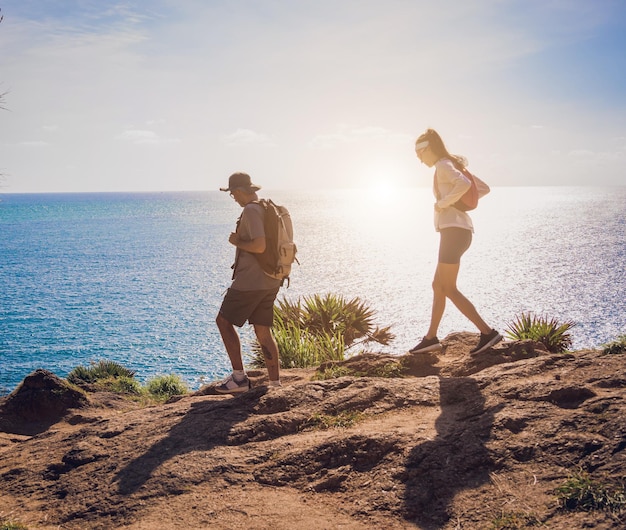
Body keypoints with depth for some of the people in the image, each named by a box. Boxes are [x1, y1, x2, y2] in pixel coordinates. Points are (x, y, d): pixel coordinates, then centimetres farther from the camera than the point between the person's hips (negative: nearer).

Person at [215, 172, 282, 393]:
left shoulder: (251, 211, -16)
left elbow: (259, 246, -26)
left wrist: (237, 241, -10)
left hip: (250, 281, -9)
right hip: (270, 283, 9)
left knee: (224, 321, 4)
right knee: (263, 332, 12)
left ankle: (239, 377, 2)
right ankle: (275, 383, 12)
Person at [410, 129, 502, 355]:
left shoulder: (443, 166, -9)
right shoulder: (452, 164, 20)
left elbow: (464, 183, -30)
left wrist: (443, 203, -19)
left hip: (454, 230, -10)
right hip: (458, 230, 10)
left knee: (449, 289, -7)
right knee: (438, 285, 12)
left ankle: (487, 332, -7)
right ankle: (431, 337, 15)